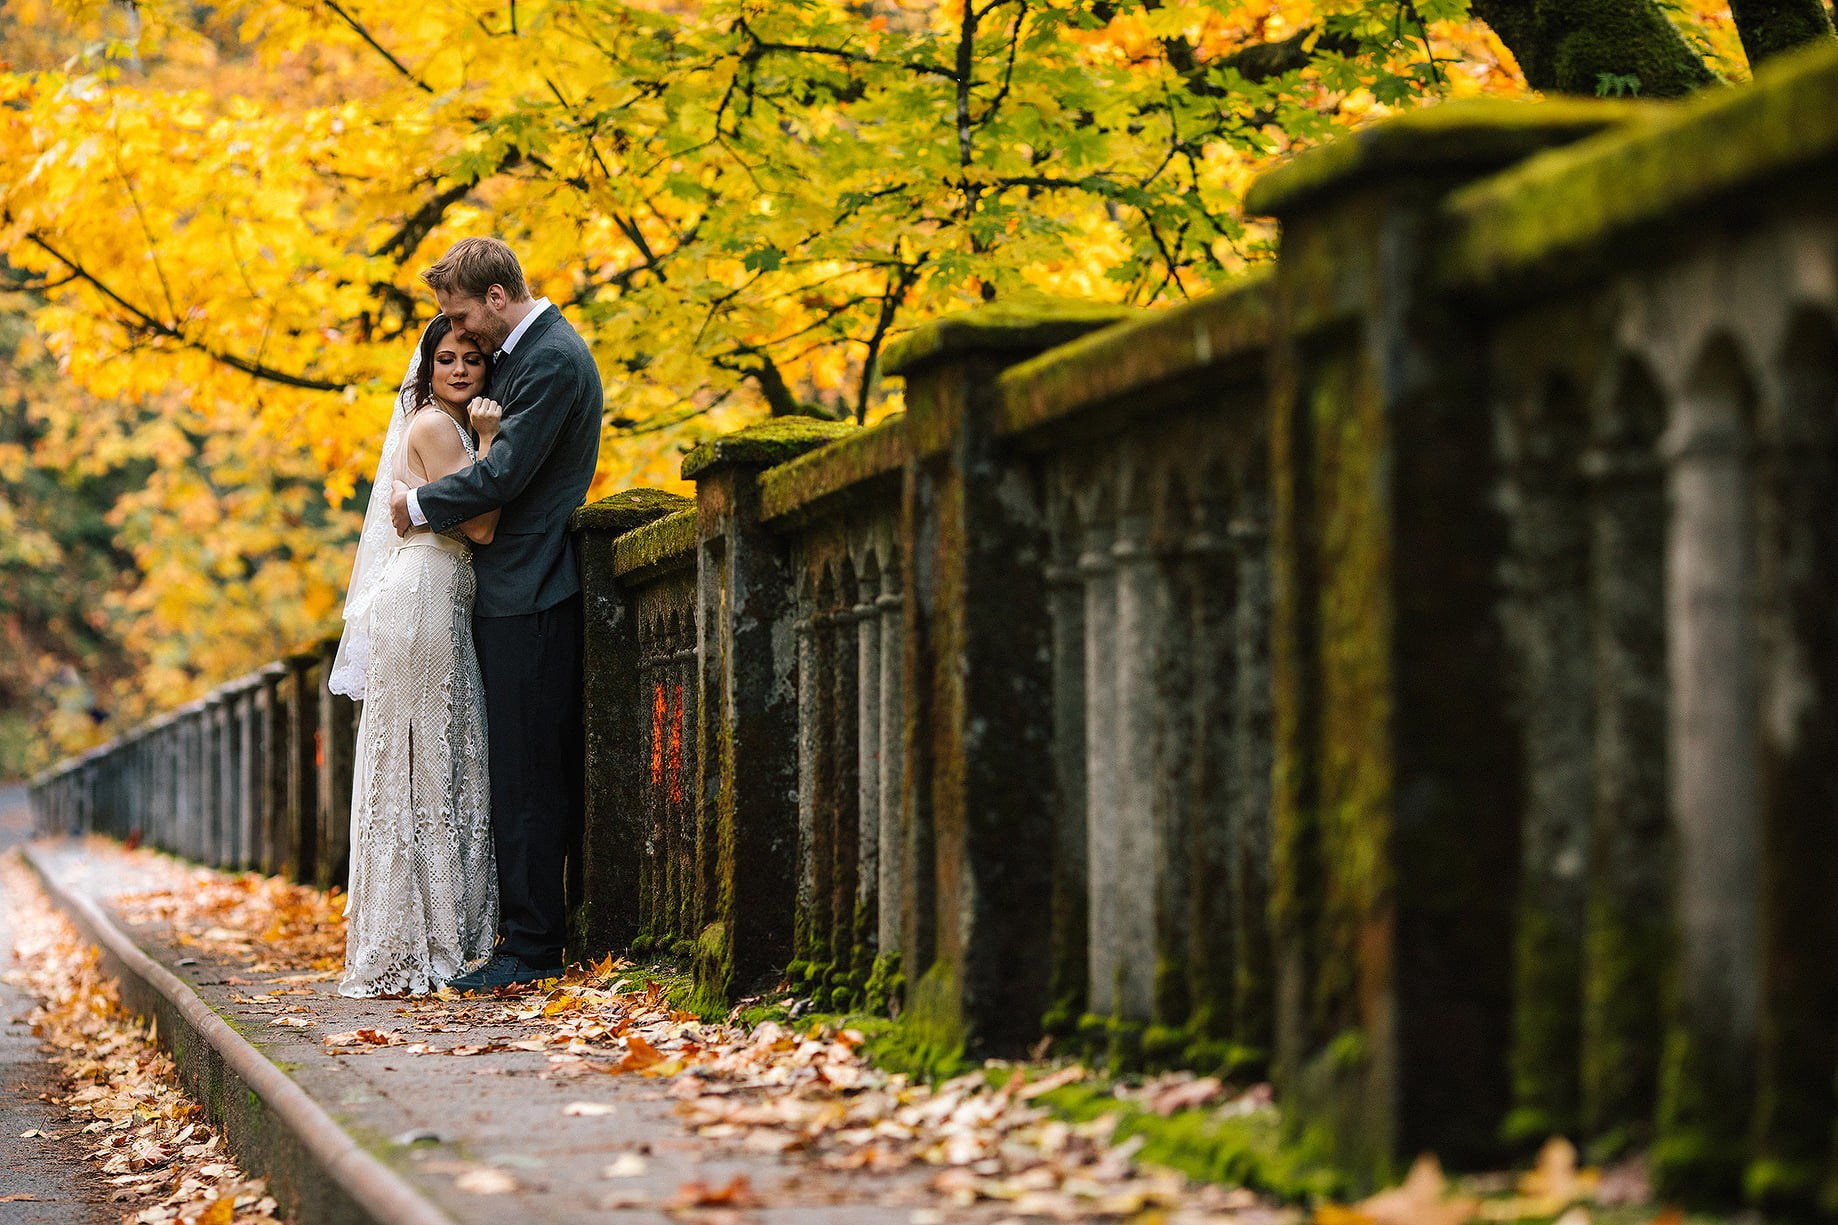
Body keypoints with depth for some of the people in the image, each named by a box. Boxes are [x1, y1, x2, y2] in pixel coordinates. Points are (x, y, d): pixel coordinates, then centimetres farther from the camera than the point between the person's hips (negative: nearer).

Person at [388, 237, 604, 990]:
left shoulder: (552, 361, -15)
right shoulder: (524, 351, 17)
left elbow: (505, 474, -20)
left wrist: (421, 505, -6)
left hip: (528, 594, -10)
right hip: (519, 588, 10)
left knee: (526, 777, -8)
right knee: (542, 772, 10)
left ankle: (531, 947, -5)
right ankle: (534, 933, 14)